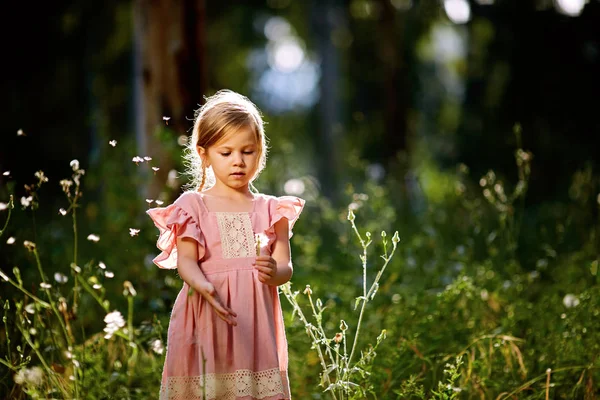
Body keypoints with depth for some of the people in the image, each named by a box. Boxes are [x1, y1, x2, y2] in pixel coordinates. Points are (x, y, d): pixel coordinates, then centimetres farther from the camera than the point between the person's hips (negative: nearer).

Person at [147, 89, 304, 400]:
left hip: (256, 319, 2)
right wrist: (204, 287, -25)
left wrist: (274, 273, -21)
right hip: (206, 317, -2)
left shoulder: (270, 210, 10)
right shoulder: (193, 206, 5)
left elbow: (285, 267, 3)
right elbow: (186, 261, -4)